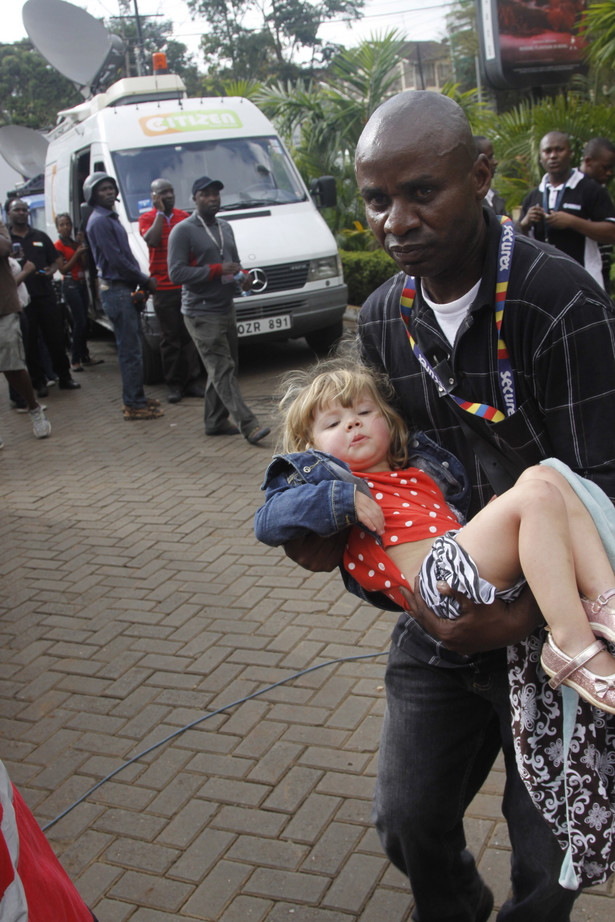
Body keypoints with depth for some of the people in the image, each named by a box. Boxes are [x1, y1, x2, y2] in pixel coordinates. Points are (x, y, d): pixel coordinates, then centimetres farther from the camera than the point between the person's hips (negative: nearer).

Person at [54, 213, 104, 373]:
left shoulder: (76, 243, 15)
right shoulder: (58, 246, -4)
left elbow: (85, 265, 8)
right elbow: (63, 269, -10)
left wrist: (82, 245, -2)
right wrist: (77, 253, -14)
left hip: (81, 283, 7)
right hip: (70, 285, -7)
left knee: (84, 322, 7)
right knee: (80, 322, -12)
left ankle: (85, 357, 14)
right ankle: (76, 360, -7)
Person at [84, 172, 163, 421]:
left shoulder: (111, 218, 20)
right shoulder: (99, 221, -12)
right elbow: (116, 259, -18)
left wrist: (142, 280, 9)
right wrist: (144, 280, -9)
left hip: (125, 289, 10)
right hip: (115, 289, -10)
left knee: (130, 348, 14)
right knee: (130, 350, -8)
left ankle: (136, 399, 21)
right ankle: (134, 405, -3)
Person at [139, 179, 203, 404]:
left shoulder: (184, 216, 12)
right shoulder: (147, 219, 1)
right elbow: (152, 240, -19)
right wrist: (160, 212, -12)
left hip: (187, 286, 3)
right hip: (163, 289, -3)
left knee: (189, 336, 4)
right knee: (170, 338, 1)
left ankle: (191, 382, 10)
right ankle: (174, 385, 8)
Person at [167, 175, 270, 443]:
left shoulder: (225, 228, 17)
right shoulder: (183, 231, -8)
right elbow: (176, 273, -15)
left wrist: (243, 275, 2)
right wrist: (218, 270, -19)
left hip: (226, 310, 8)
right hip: (201, 314, -8)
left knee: (224, 368, 9)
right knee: (222, 369, -12)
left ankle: (215, 421, 19)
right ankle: (248, 425, -18)